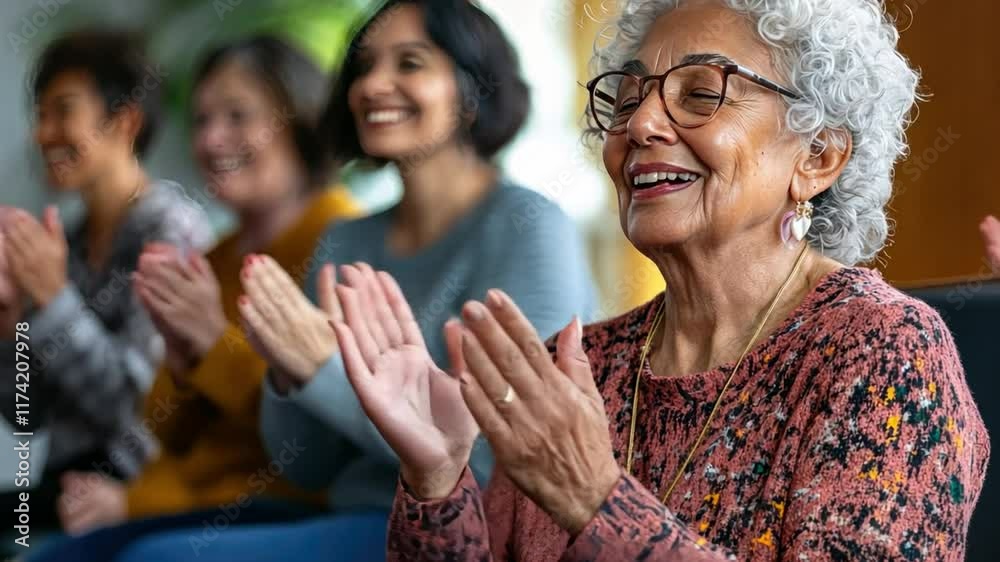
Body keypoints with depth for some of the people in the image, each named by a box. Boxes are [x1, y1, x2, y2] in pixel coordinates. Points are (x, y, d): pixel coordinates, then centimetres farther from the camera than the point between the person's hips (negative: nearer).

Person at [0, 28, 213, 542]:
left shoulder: (172, 229, -7)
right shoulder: (68, 244, 11)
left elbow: (143, 405, -15)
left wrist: (53, 300, -15)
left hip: (137, 486, -6)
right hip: (66, 482, 6)